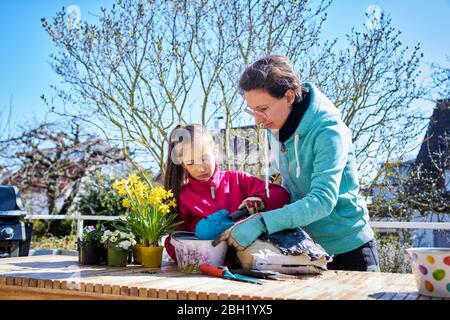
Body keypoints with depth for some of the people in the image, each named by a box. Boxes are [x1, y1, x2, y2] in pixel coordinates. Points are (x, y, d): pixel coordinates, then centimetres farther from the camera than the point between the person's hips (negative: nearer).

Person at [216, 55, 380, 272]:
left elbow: (323, 200, -34)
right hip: (307, 248, 7)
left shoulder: (328, 131, -25)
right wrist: (265, 204, -10)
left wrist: (262, 222, -41)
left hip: (349, 250, -6)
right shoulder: (276, 127, -3)